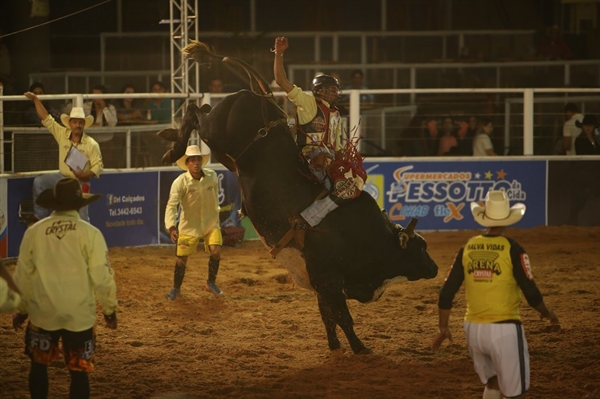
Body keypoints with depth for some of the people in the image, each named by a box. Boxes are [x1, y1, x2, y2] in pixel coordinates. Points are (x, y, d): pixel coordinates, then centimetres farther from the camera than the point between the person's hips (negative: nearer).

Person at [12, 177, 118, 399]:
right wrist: (109, 309, 6)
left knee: (39, 365, 21)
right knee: (78, 371, 7)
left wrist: (21, 308, 18)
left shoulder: (34, 232, -5)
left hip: (42, 314, 2)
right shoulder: (90, 234, -11)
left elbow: (23, 275, 3)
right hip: (79, 315, -1)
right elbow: (102, 277, -9)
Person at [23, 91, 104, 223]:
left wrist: (85, 175, -30)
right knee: (39, 181, -10)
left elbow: (98, 166, -14)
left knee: (82, 216, -2)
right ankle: (40, 216, -3)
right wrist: (35, 99, -6)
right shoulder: (62, 134, -5)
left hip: (81, 182, -4)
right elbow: (46, 118, -3)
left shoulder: (91, 144, -15)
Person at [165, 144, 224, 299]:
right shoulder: (180, 182, -20)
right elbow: (171, 205, -26)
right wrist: (171, 227, -39)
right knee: (182, 258, 0)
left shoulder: (212, 176, -9)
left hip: (211, 222, 2)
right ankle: (176, 288, 22)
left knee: (215, 251, -14)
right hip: (189, 224, -2)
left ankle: (211, 283, 10)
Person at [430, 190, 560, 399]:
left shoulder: (468, 248, 2)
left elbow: (447, 292, 4)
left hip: (473, 328, 5)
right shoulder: (512, 249, -11)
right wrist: (547, 313, 9)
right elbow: (532, 294, -11)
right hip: (504, 330, -5)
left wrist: (443, 328, 16)